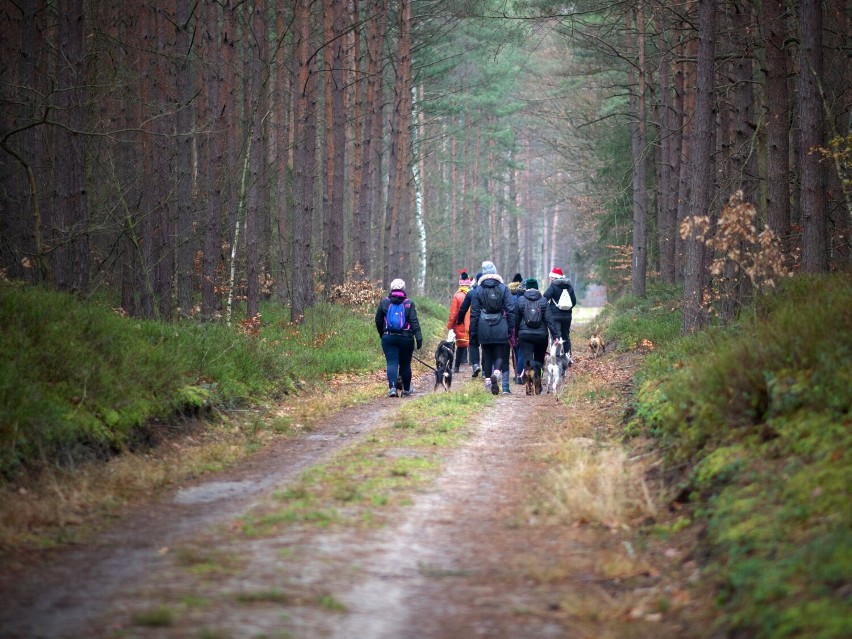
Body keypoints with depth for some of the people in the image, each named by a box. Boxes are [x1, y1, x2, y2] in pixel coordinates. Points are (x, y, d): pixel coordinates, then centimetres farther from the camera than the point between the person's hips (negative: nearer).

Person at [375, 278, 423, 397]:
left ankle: (392, 387, -22)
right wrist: (419, 337, -11)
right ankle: (406, 389, 22)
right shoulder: (409, 304, -1)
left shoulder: (384, 302, 4)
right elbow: (414, 322, -9)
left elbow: (378, 321, 9)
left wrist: (382, 334, 23)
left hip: (389, 338, 0)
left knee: (392, 363, -4)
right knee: (405, 364, 11)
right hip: (406, 338, 0)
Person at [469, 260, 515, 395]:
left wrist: (473, 332, 8)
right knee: (501, 355, 3)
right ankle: (496, 372, -24)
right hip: (501, 328, -1)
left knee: (487, 355, 13)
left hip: (484, 328, 1)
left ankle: (487, 378, 6)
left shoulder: (478, 290, 2)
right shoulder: (503, 288, -1)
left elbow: (474, 313, 3)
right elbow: (511, 310, -3)